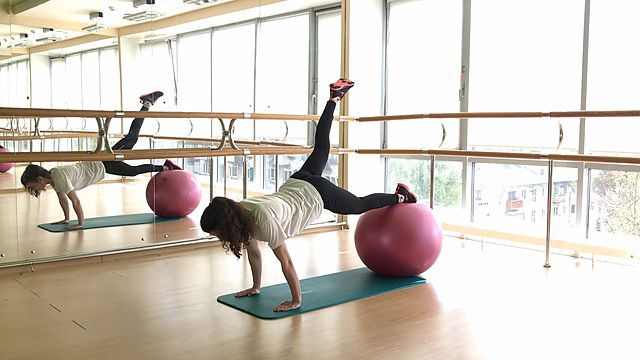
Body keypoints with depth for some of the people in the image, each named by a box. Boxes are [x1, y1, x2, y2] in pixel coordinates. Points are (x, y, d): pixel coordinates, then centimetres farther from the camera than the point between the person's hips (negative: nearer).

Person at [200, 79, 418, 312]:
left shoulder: (263, 220, -39)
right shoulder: (239, 214, -17)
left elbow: (286, 262, -33)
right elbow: (253, 251, -1)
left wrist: (296, 301, -25)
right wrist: (255, 287, 5)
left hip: (317, 193, -7)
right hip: (296, 184, 7)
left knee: (361, 205, 17)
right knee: (320, 148, 30)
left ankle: (400, 196, 38)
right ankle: (335, 97, 44)